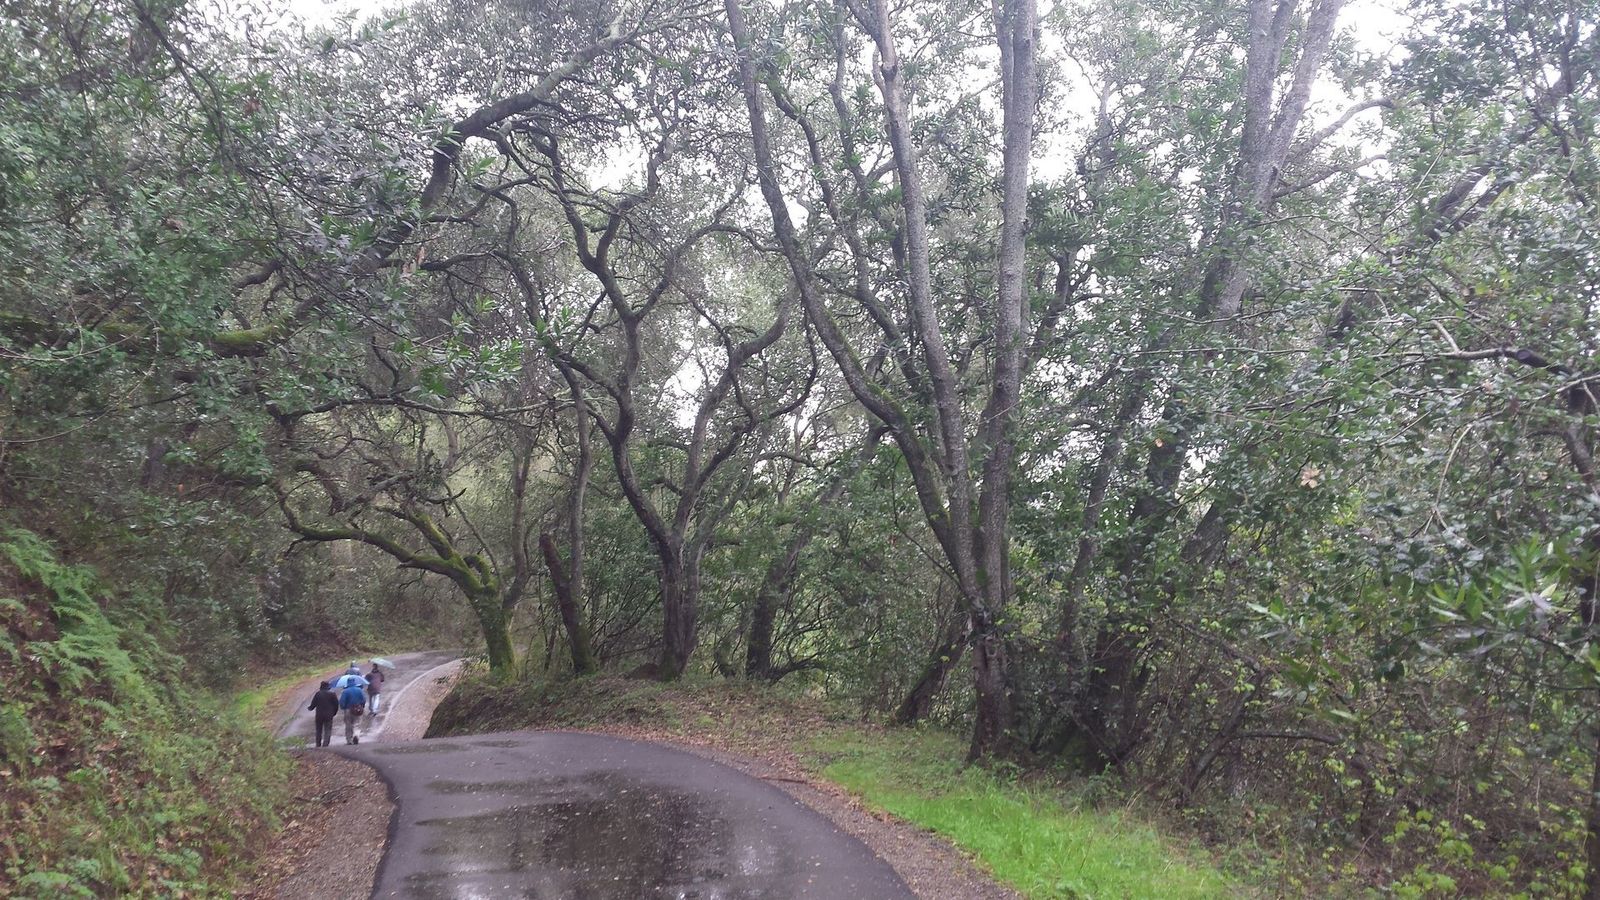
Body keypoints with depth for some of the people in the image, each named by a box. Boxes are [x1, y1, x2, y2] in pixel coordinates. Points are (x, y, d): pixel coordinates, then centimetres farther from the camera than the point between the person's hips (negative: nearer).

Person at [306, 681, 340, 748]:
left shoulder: (318, 694, -4)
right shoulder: (332, 694, -2)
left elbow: (313, 704, 0)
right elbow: (336, 705, -1)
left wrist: (309, 708, 22)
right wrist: (334, 713, 12)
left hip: (319, 715, 1)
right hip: (329, 715, -1)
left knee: (319, 730, 15)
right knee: (328, 730, 0)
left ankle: (318, 745, 20)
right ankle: (325, 744, -15)